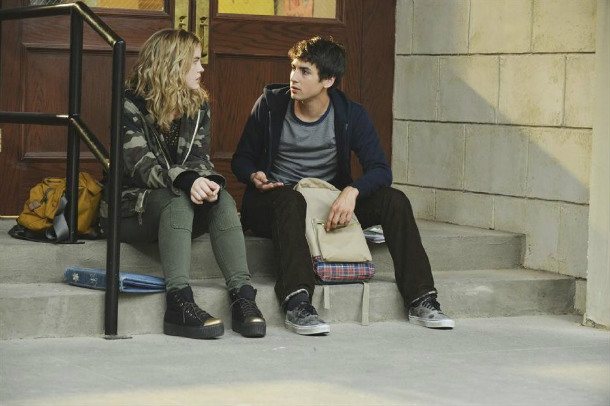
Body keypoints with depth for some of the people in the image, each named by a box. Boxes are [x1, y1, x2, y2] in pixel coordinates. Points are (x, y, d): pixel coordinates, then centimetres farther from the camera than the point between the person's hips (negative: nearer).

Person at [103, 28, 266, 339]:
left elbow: (200, 159, 0)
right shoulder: (131, 105, -10)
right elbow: (141, 165, -22)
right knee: (178, 201, -36)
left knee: (222, 199, -26)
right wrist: (186, 182, -41)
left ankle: (242, 295, -38)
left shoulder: (198, 107, 9)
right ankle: (179, 300, -48)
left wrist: (208, 182, -26)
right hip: (133, 206, -5)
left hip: (180, 200, 5)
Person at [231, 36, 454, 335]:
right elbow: (241, 158, 6)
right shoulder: (271, 104, -4)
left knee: (394, 200, -19)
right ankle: (296, 302, -53)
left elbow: (380, 170, -11)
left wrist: (352, 191, -33)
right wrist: (254, 176, -19)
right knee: (289, 199, -39)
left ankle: (421, 300, -19)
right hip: (275, 203, -2)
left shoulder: (350, 115, -3)